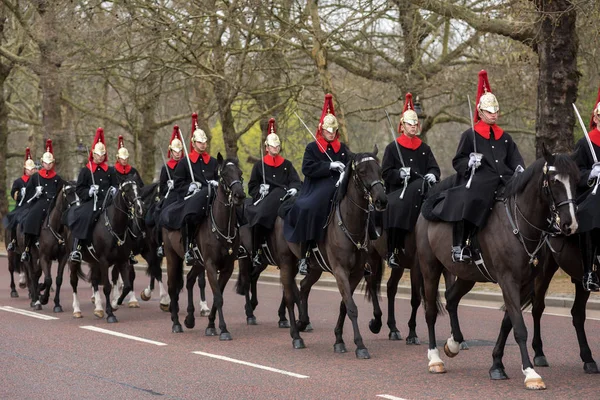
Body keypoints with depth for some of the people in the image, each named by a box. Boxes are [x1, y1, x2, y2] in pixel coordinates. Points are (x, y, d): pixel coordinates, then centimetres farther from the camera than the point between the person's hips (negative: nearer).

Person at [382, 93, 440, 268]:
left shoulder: (424, 148, 19)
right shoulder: (392, 148, 7)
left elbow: (434, 167, 14)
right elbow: (386, 173, 2)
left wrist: (432, 175, -10)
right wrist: (399, 173, -18)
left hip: (420, 189, 4)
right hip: (398, 190, -4)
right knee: (396, 208, -32)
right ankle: (393, 251, -24)